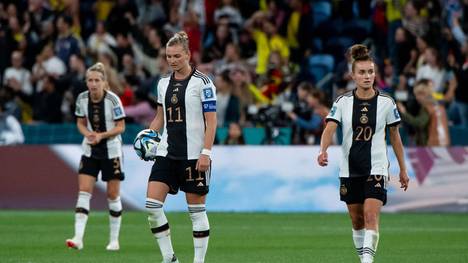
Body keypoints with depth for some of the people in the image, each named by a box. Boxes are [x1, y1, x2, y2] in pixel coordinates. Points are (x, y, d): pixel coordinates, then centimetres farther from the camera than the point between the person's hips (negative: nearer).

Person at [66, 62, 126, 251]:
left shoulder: (113, 99, -16)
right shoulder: (82, 99, -4)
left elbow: (120, 127, -11)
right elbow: (80, 123, 8)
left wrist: (101, 135, -24)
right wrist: (87, 133, -13)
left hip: (111, 150, -3)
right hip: (90, 150, 3)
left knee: (113, 196, 3)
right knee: (84, 193, -10)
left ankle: (114, 239, 16)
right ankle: (78, 238, -17)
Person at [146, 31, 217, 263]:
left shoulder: (202, 82, -7)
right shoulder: (164, 83, 11)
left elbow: (211, 121, -9)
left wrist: (206, 153, -17)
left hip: (193, 155, -6)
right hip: (167, 152, 6)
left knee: (196, 209, 1)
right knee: (152, 204, -6)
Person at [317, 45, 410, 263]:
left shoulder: (386, 102, -2)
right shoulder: (343, 102, -2)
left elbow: (395, 136, 8)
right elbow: (330, 128, -13)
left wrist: (403, 170, 12)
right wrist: (323, 151, -34)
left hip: (376, 168, -2)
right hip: (349, 169, 2)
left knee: (371, 215, -19)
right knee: (356, 219, 10)